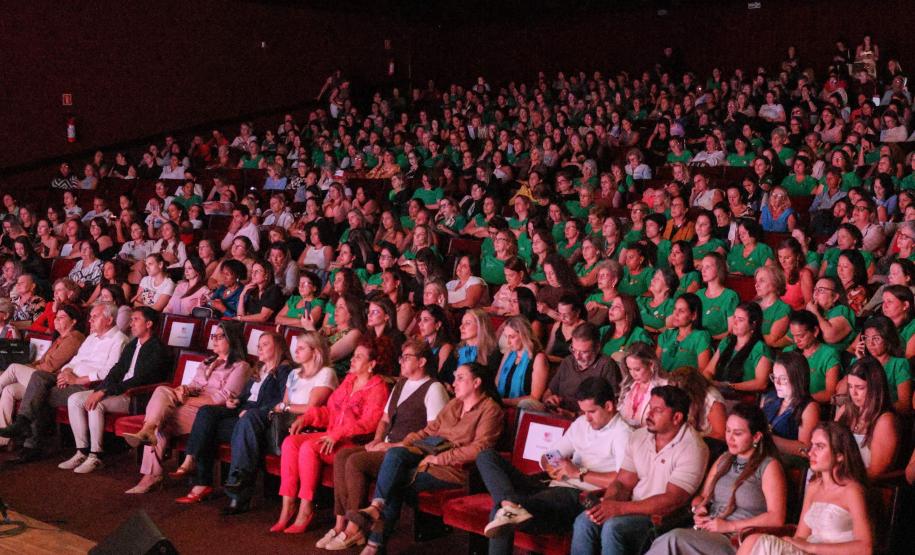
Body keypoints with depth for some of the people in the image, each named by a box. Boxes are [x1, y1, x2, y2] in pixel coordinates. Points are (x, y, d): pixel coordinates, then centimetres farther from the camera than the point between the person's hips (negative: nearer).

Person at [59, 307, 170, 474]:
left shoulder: (157, 349, -11)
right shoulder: (132, 345, 17)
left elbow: (139, 380, -20)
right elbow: (116, 371, 12)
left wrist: (104, 392, -23)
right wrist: (97, 390, -7)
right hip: (119, 391, 9)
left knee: (96, 404, -30)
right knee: (74, 399, -6)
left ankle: (95, 456, -19)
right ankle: (82, 452, -5)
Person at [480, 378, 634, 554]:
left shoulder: (622, 433, -5)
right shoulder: (581, 423, 21)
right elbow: (551, 456, 24)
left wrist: (579, 473, -16)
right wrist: (549, 464, -3)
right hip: (554, 487, 10)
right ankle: (510, 505, -32)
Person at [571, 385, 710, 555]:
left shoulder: (692, 448, -13)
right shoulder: (639, 436, 8)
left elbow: (673, 500, -20)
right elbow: (623, 483, 8)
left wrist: (621, 507, -25)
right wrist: (607, 504, -16)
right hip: (634, 509, 6)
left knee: (613, 527, -32)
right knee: (584, 521, -20)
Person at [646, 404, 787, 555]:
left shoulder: (769, 466, 1)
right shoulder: (723, 460, 22)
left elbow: (776, 518, -8)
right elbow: (702, 496, 29)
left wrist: (730, 526, -10)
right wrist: (698, 509, 4)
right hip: (710, 532, 5)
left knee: (675, 539, -33)